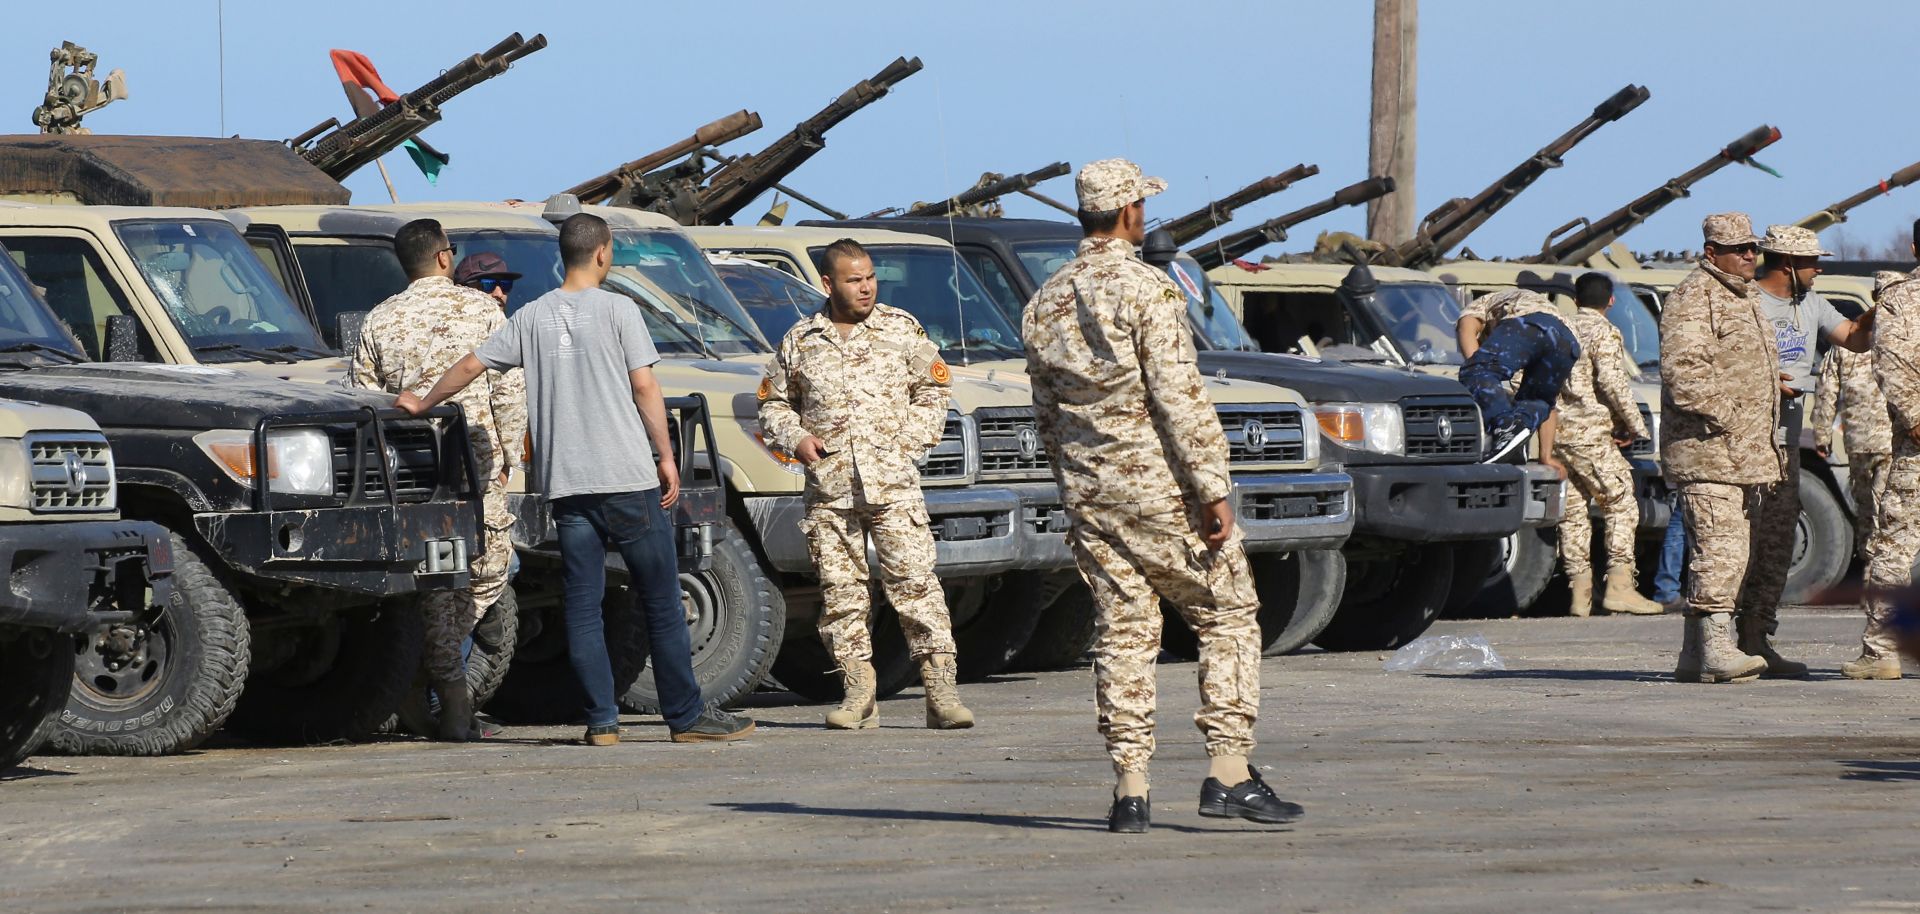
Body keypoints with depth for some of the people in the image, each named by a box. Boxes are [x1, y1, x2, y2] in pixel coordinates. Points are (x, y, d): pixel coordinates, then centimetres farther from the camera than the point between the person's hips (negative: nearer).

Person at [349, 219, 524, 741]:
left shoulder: (380, 322, 6)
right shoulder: (481, 311, 0)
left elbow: (363, 400, 7)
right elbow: (510, 389, -3)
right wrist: (509, 453, 6)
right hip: (477, 459, -2)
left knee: (436, 578, 6)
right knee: (489, 568, 12)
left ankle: (453, 703, 4)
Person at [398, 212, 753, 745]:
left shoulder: (531, 318, 9)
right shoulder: (616, 311, -3)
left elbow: (469, 368, 12)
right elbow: (644, 387, -7)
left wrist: (423, 405, 28)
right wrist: (666, 457, 0)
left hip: (565, 483, 4)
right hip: (628, 480, -4)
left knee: (582, 606, 5)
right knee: (661, 602, 2)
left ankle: (601, 720, 0)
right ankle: (686, 716, 4)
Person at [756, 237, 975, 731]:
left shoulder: (900, 329, 7)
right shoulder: (799, 342, 10)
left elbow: (935, 387, 13)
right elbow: (774, 402, 20)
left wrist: (912, 438, 0)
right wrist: (795, 438, 1)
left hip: (892, 482, -2)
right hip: (829, 488, 2)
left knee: (915, 581, -11)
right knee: (840, 592, 1)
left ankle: (941, 692, -13)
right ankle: (858, 694, 7)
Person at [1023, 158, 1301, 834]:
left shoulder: (1045, 304, 9)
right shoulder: (1147, 292, -12)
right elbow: (1180, 400, -17)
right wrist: (1214, 493, -15)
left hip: (1090, 494, 6)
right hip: (1161, 487, -6)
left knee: (1122, 636, 7)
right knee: (1228, 618, 4)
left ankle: (1130, 791, 2)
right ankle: (1228, 772, -5)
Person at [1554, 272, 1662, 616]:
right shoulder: (1604, 333, -6)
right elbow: (1612, 382, -16)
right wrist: (1635, 425, -7)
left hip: (1556, 431, 7)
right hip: (1590, 433, -7)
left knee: (1573, 512, 9)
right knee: (1621, 505, -3)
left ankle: (1580, 591, 7)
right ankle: (1619, 587, -13)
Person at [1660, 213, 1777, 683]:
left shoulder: (1742, 300, 23)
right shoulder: (1693, 300, -9)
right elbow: (1684, 372, -20)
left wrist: (1769, 449, 24)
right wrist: (1727, 422, -22)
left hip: (1745, 455, 10)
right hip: (1707, 452, -10)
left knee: (1730, 556, 9)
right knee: (1718, 552, -17)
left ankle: (1693, 657, 13)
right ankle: (1715, 647, -21)